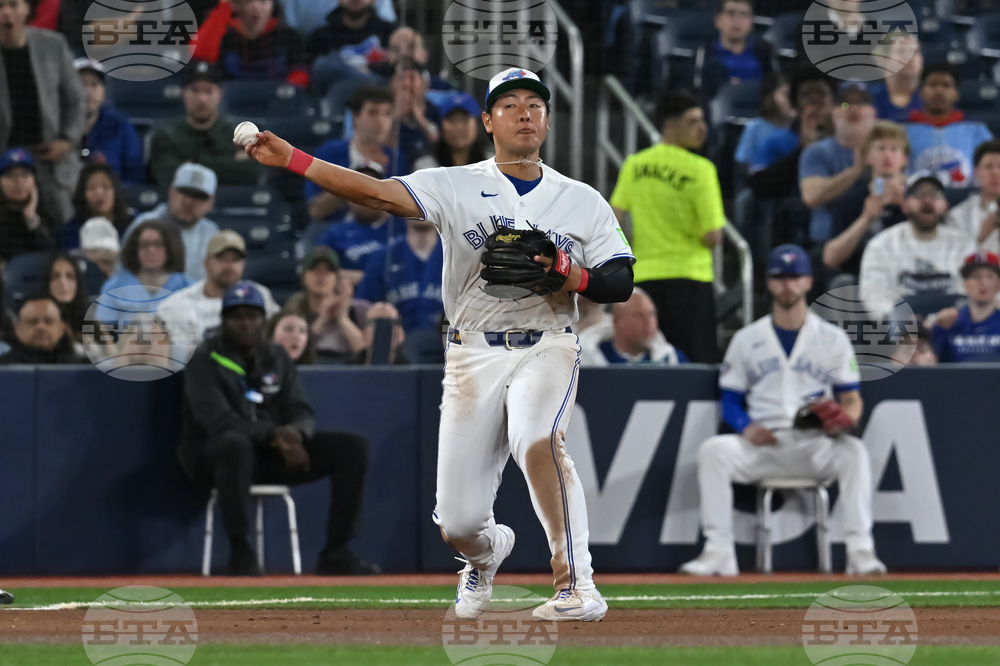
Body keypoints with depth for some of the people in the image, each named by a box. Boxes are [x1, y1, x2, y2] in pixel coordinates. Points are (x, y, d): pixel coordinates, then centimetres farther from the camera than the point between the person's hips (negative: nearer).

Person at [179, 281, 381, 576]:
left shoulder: (277, 357, 12)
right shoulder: (205, 360, -6)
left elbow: (301, 412, 5)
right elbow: (217, 419, -20)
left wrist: (296, 433, -22)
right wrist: (272, 434, -32)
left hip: (272, 454, 6)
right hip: (213, 454, -6)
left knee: (352, 446, -8)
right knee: (235, 443, -43)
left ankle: (335, 553, -12)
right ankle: (240, 552, -35)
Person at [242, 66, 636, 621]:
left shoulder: (583, 202, 8)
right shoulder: (457, 187, 3)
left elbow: (621, 283, 4)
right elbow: (378, 193, -10)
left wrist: (573, 277, -18)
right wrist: (291, 159, -23)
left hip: (546, 350, -1)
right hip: (474, 357, 1)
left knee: (538, 440, -35)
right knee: (458, 526, -2)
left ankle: (577, 584, -26)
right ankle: (488, 553, 38)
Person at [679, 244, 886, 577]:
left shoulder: (833, 338, 10)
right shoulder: (746, 339, 13)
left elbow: (851, 399, 9)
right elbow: (730, 400, 12)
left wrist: (845, 418, -15)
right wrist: (746, 427, -10)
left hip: (816, 443, -1)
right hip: (762, 445, 1)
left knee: (853, 452, -33)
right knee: (713, 450, -27)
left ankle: (861, 552, -34)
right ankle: (718, 553, -27)